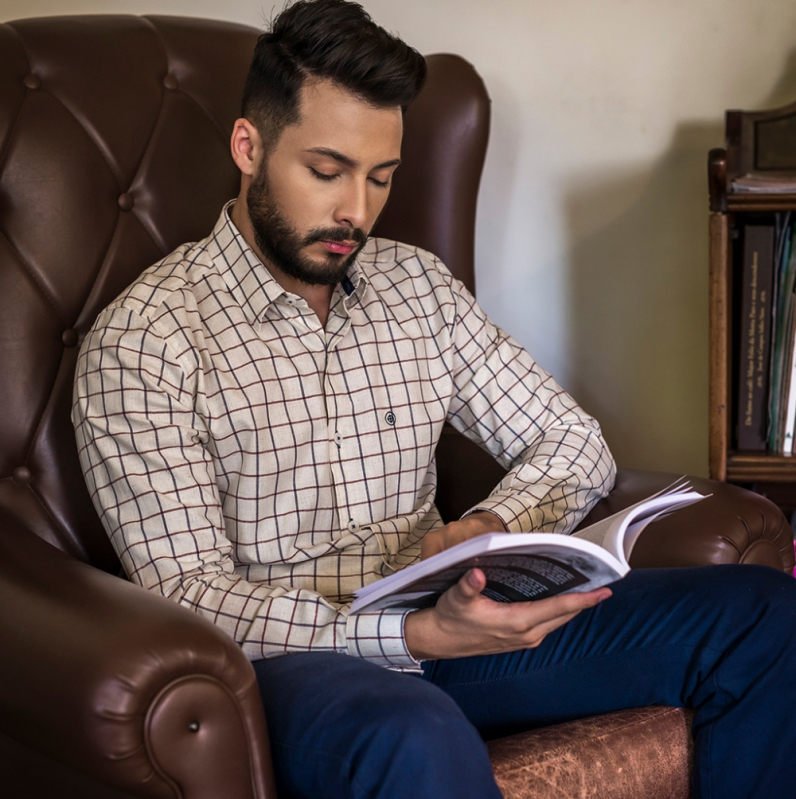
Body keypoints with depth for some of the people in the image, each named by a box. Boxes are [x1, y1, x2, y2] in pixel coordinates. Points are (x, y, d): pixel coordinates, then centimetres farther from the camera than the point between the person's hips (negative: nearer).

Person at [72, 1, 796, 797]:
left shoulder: (416, 284, 11)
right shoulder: (143, 339, -8)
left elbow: (576, 444, 14)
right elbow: (186, 596, -15)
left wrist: (482, 531, -10)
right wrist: (416, 633, -28)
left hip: (440, 623, 6)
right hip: (277, 654, -6)